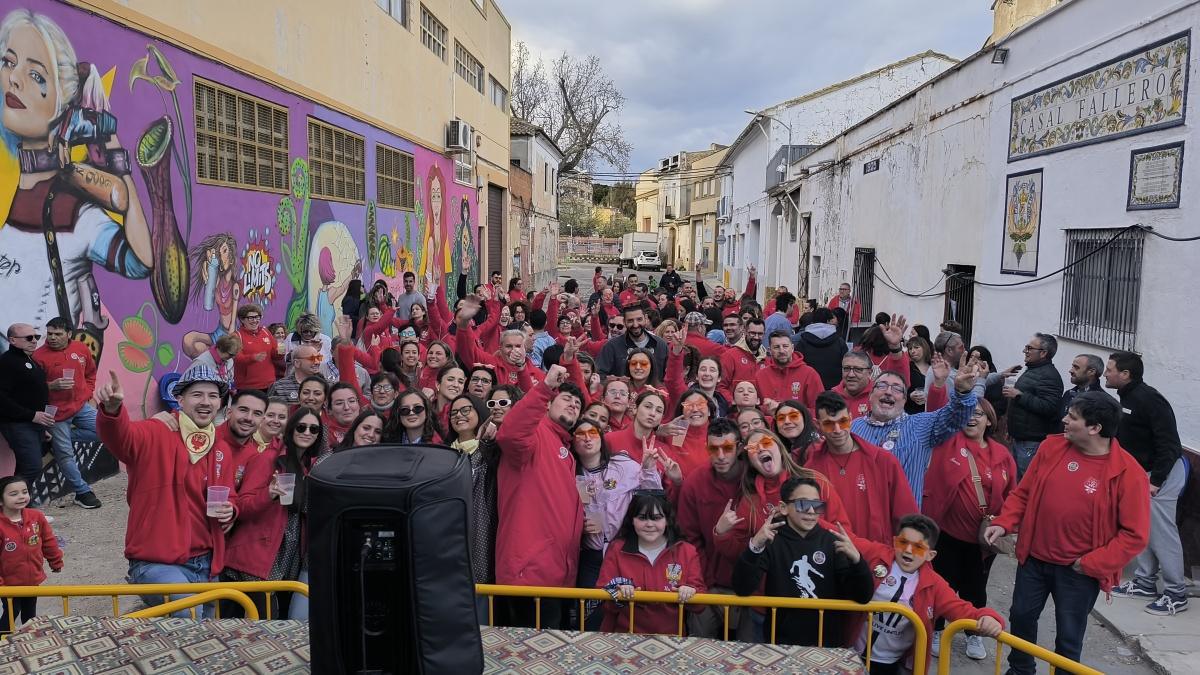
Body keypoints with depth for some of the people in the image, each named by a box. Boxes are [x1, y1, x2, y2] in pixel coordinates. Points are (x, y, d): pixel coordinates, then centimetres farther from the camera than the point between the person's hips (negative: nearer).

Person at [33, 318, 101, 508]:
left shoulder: (81, 349, 3)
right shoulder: (39, 355, -10)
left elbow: (91, 374, 18)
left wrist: (88, 394, 11)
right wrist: (52, 385, -24)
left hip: (81, 406, 5)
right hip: (56, 411, -4)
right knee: (65, 455, 0)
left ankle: (61, 439, 9)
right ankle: (82, 492, 13)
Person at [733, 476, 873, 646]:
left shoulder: (831, 541, 5)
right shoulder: (770, 540, -2)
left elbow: (862, 597, 0)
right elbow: (742, 589, -12)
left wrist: (856, 560, -18)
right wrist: (754, 547, -27)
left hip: (827, 643, 2)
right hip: (780, 642, -2)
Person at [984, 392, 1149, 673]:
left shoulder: (1128, 473, -16)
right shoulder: (1051, 447, -4)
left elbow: (1135, 535, -14)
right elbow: (1023, 492, 5)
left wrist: (1092, 563, -17)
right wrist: (1003, 523, -9)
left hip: (1079, 572, -4)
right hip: (1034, 558, 5)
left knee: (1068, 637, 9)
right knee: (1022, 616, 20)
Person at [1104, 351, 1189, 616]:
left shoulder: (1148, 399, -21)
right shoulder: (1127, 397, 8)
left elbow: (1169, 443, -24)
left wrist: (1156, 481, -22)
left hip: (1161, 473, -10)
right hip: (1140, 473, 10)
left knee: (1162, 531, -4)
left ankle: (1177, 593, 7)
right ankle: (1145, 581, 25)